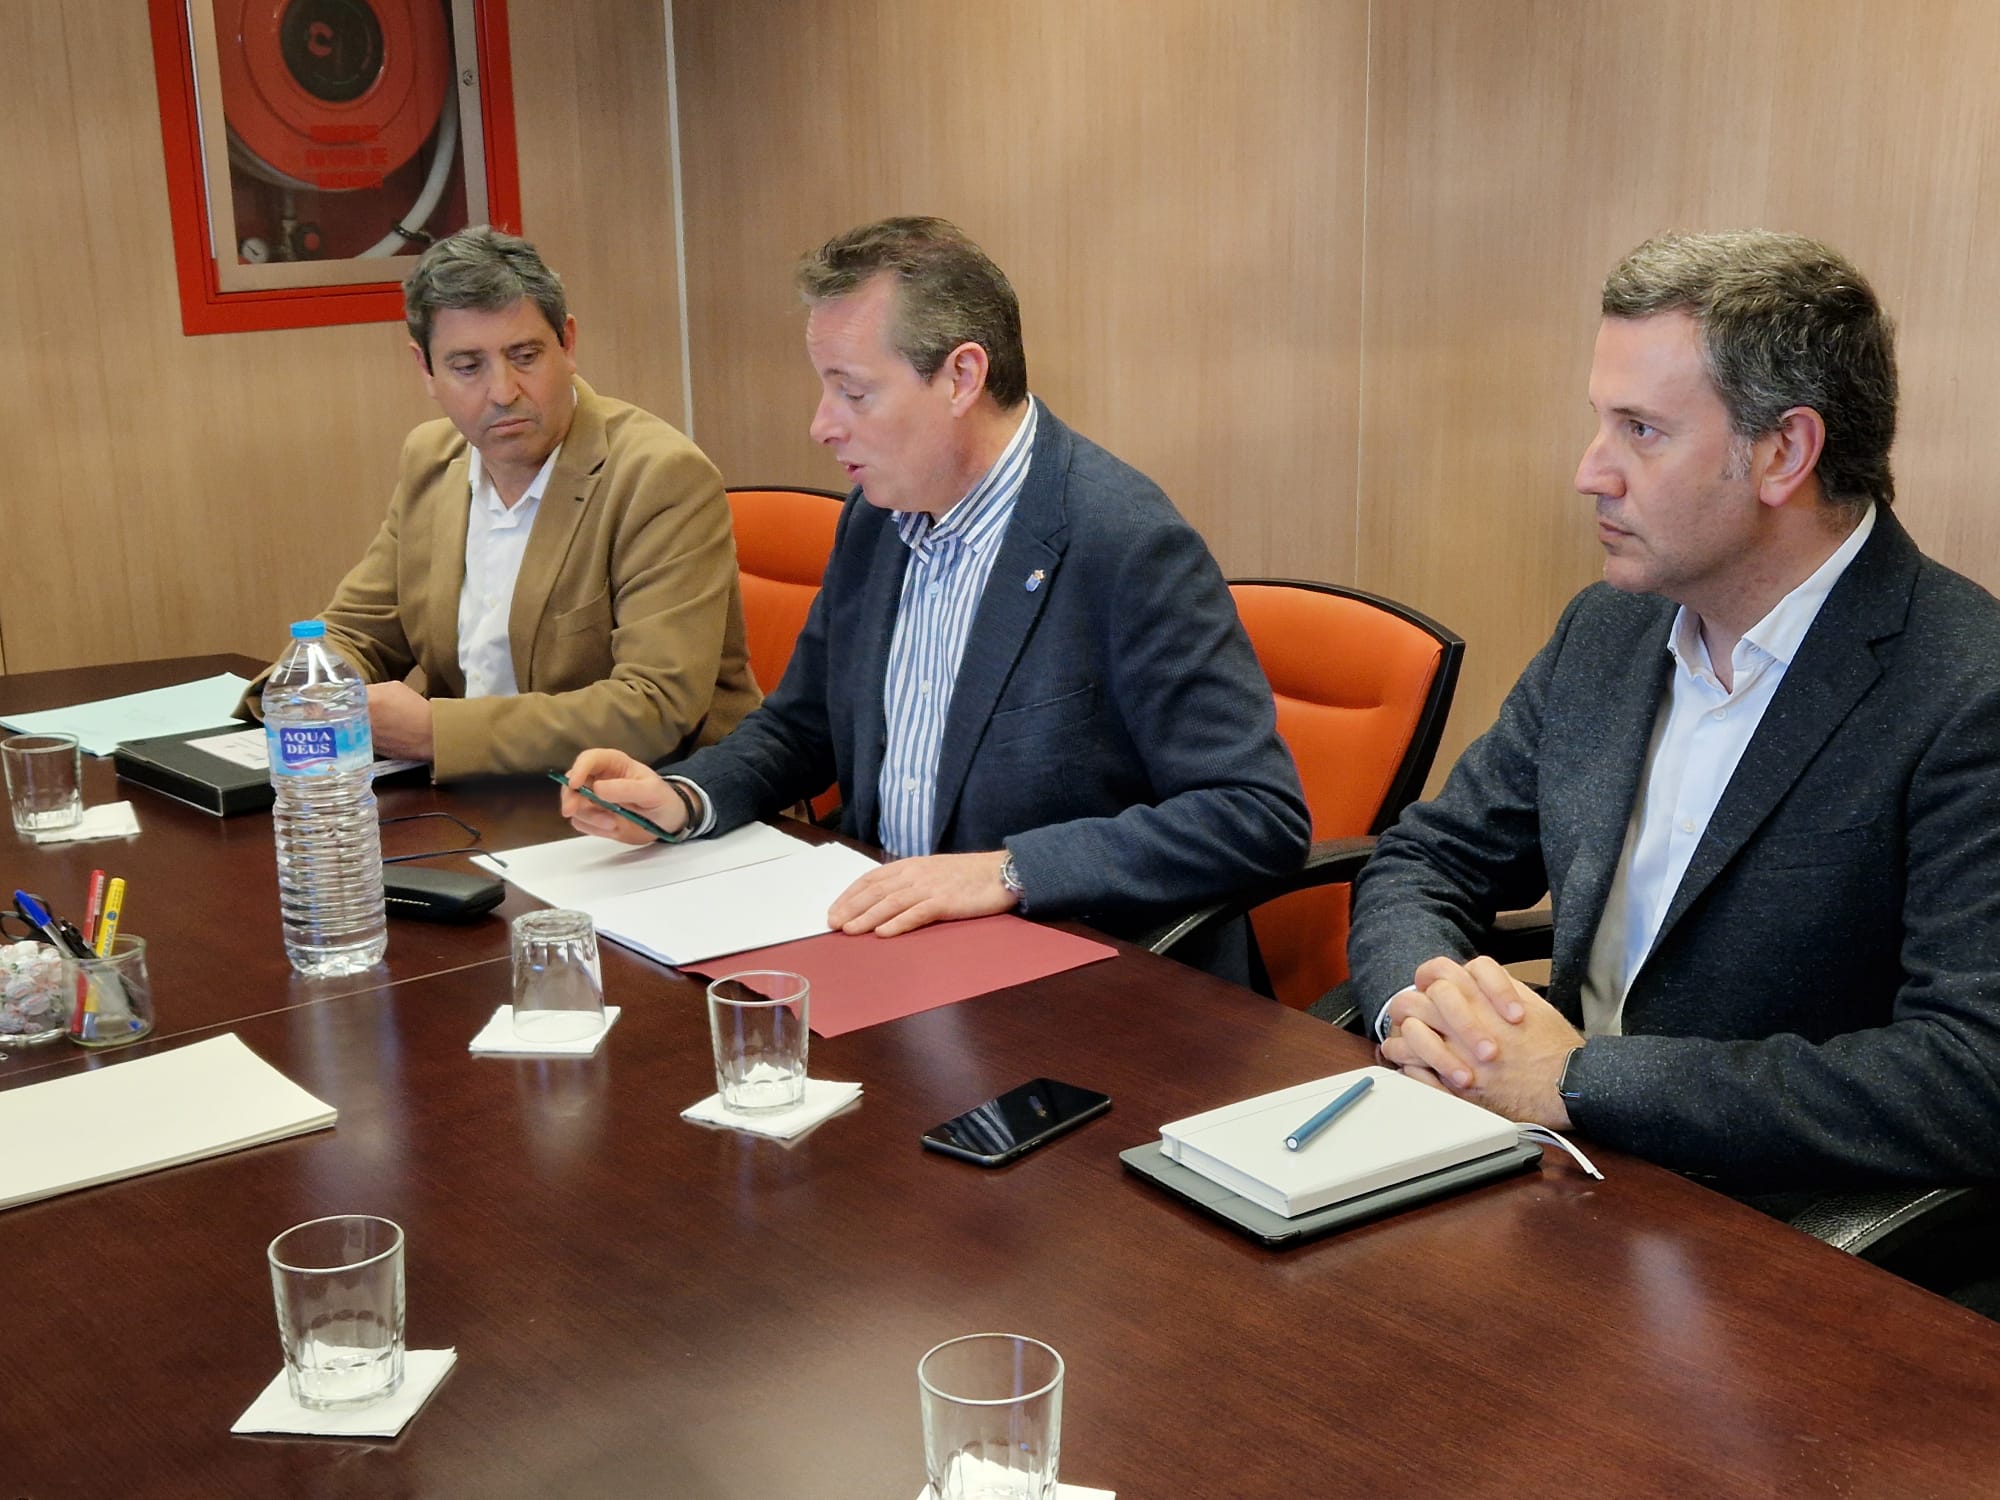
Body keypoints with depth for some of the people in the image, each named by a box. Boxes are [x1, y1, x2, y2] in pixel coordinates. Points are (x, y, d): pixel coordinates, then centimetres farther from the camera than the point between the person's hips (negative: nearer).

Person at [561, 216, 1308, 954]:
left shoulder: (1130, 545, -19)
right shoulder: (876, 516, 6)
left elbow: (1262, 814, -22)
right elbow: (802, 726, 19)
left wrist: (1007, 871, -27)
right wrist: (680, 800, -1)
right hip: (883, 934, 8)